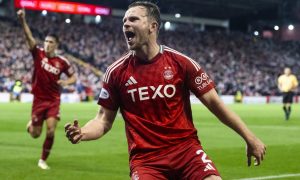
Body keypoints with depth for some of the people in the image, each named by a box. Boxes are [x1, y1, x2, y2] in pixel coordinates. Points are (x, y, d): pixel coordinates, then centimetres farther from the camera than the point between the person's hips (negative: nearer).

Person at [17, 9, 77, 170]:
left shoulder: (62, 62, -3)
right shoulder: (38, 54, -5)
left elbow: (73, 77, 11)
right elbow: (29, 37, -20)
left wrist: (66, 82, -13)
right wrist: (22, 20, -35)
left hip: (54, 101, 0)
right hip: (39, 99, 0)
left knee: (51, 132, -13)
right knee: (35, 134, 4)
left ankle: (43, 160, 7)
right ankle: (31, 123, 44)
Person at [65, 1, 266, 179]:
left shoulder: (181, 62, -2)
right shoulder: (116, 71, 1)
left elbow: (214, 102, 3)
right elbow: (104, 119, 6)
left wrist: (249, 138, 2)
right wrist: (82, 133, -16)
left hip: (186, 148, 0)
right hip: (145, 157, 0)